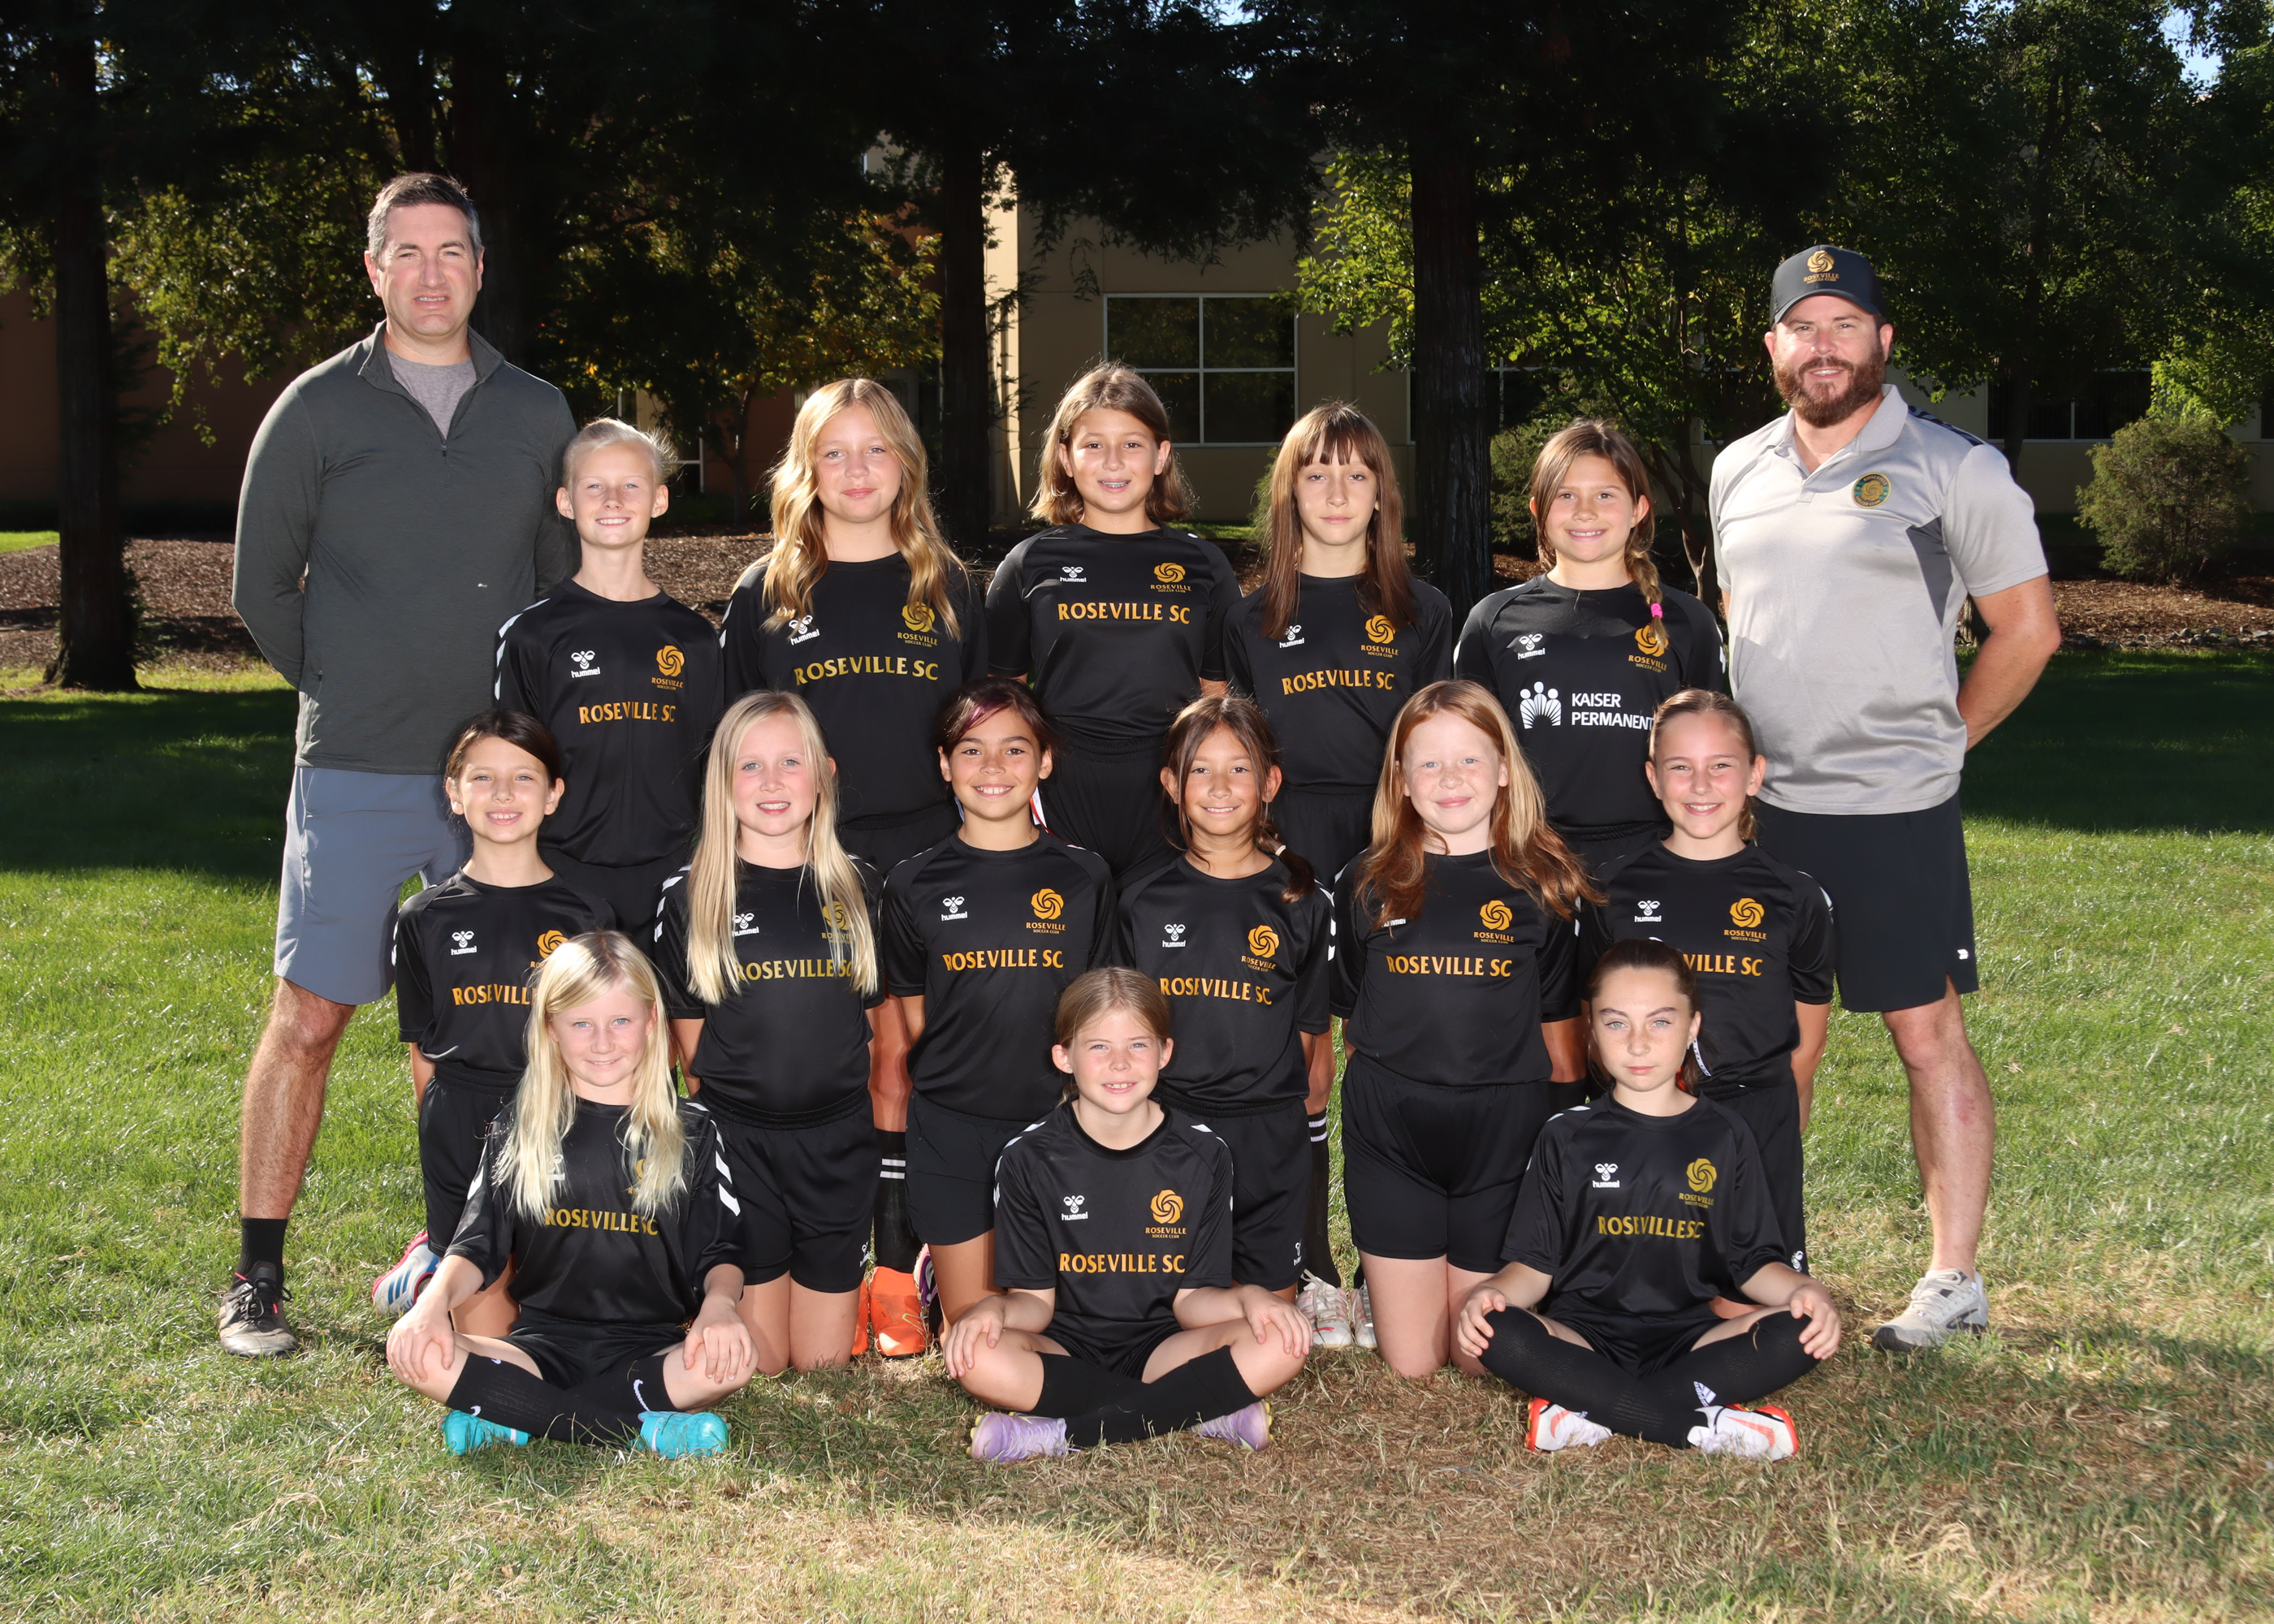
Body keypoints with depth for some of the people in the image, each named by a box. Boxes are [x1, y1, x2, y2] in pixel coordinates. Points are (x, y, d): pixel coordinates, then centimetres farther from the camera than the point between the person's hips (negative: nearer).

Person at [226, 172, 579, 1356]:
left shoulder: (538, 414, 11)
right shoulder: (318, 408, 3)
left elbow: (566, 580, 19)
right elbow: (261, 586, 7)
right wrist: (352, 692, 5)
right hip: (354, 775, -2)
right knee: (310, 1014, -3)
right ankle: (257, 1275, 5)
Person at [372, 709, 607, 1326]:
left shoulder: (583, 917, 1)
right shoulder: (425, 921, 3)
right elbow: (423, 1052, 8)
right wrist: (444, 1133, 3)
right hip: (461, 1133, 0)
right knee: (485, 1337, -4)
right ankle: (436, 1261, 27)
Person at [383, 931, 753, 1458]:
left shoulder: (690, 1133, 8)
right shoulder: (520, 1131, 10)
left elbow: (719, 1251, 4)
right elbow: (478, 1245, 6)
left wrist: (719, 1301, -20)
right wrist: (433, 1302, -16)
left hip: (651, 1348, -1)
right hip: (543, 1344, 1)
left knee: (730, 1358, -34)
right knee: (416, 1356, -28)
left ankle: (514, 1419, -25)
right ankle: (645, 1428, -28)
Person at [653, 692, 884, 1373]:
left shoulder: (859, 889, 5)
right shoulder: (690, 895, -1)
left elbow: (877, 1022, 9)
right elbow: (689, 1041, 2)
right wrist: (715, 1126, -3)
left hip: (838, 1143, 2)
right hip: (737, 1141, -2)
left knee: (825, 1366, 7)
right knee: (756, 1368, 2)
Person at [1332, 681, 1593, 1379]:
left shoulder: (1542, 887, 0)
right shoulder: (1367, 885, 3)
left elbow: (1558, 1025, 4)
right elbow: (1352, 1016, 10)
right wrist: (1374, 1089, 3)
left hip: (1505, 1134, -1)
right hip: (1390, 1136, 1)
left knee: (1485, 1367, 6)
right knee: (1409, 1369, 5)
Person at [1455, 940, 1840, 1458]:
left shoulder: (1723, 1138, 10)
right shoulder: (1568, 1138, 8)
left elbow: (1752, 1262, 7)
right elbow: (1535, 1264, 5)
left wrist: (1802, 1290, -15)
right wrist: (1493, 1292, -18)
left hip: (1690, 1342, 1)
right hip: (1583, 1343, -1)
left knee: (1802, 1332, -26)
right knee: (1497, 1334, -32)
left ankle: (1592, 1416, -31)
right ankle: (1704, 1426, -33)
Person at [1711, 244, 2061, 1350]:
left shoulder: (1953, 469, -5)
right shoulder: (1739, 472, 11)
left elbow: (2027, 628, -2)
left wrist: (1937, 740, 0)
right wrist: (1748, 744, 15)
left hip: (1893, 813, -5)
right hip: (1761, 807, 5)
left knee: (1928, 1036, -1)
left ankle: (1954, 1281, 7)